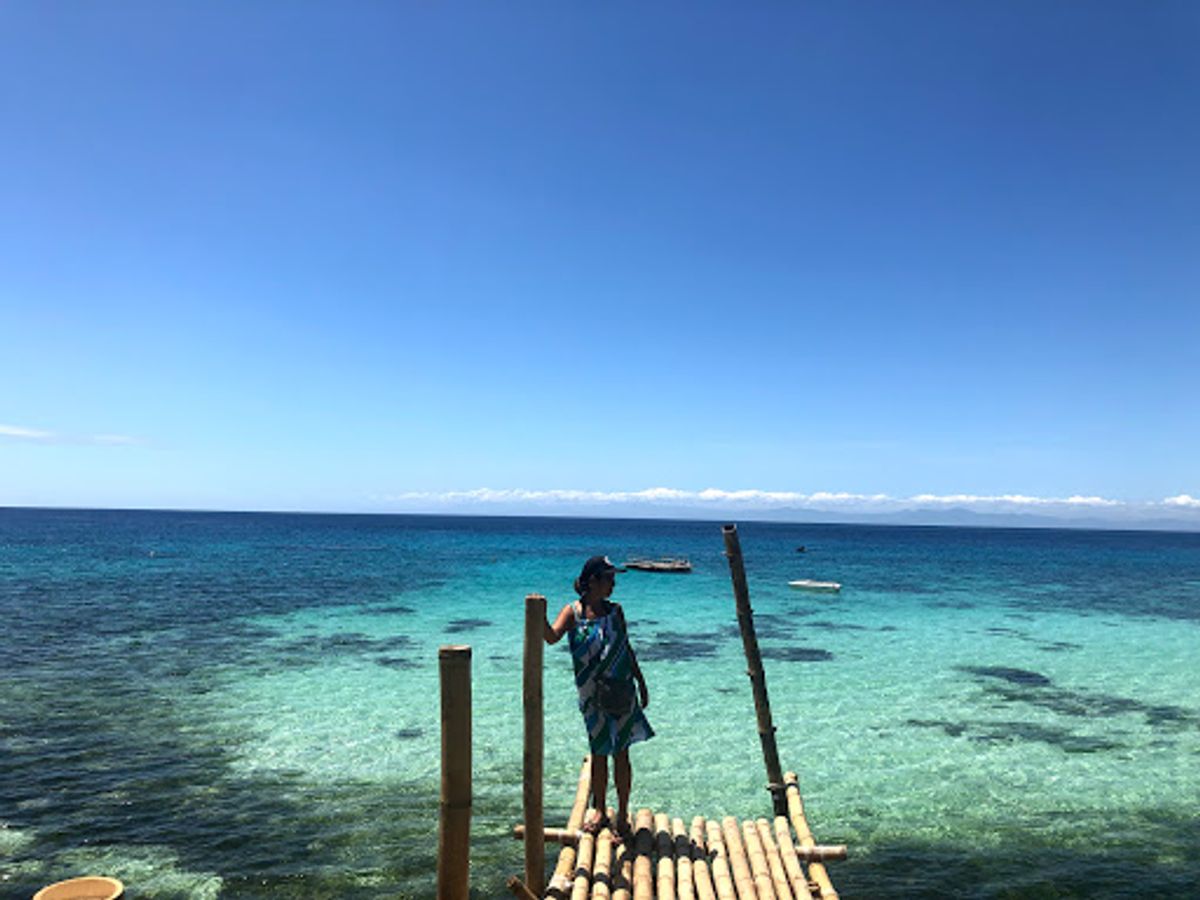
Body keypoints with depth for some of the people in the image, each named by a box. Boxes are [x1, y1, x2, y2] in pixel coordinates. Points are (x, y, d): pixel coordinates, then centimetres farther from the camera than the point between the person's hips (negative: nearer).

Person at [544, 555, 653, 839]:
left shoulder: (615, 611, 3)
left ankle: (622, 814, 18)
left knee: (621, 753, 4)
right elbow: (552, 637, -21)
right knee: (599, 753, 9)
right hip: (592, 695, -1)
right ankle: (599, 810, 28)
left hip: (621, 692, 1)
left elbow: (627, 649, 12)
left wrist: (641, 682, 14)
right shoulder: (573, 612, -5)